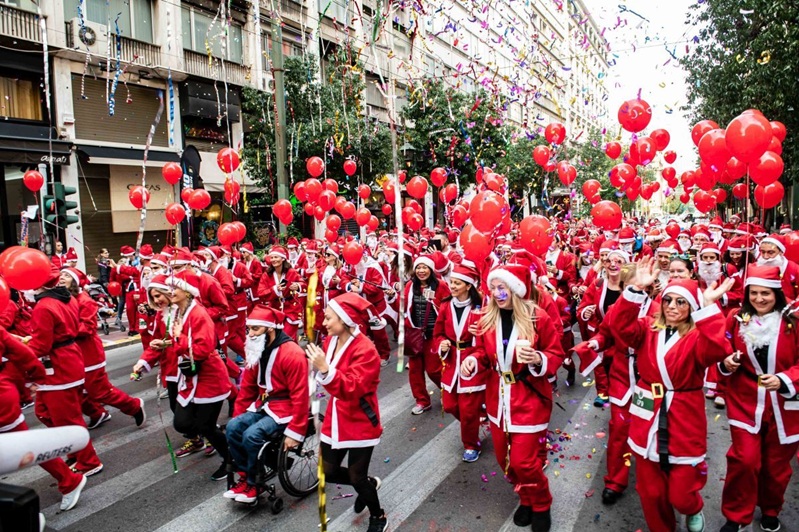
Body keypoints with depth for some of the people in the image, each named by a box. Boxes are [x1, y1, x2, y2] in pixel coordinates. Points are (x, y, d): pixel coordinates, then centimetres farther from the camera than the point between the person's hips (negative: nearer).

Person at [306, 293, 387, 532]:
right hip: (335, 420, 8)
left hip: (360, 424, -7)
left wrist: (325, 369, -44)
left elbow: (352, 389, -34)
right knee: (328, 473, 14)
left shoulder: (365, 350, -23)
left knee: (356, 478, 5)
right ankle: (369, 483, 42)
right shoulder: (331, 340, 0)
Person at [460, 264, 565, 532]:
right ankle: (526, 499, 42)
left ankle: (542, 505, 28)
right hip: (498, 397, 5)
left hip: (529, 399, -5)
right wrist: (473, 360, -13)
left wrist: (538, 359, -27)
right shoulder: (487, 319, -3)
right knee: (504, 457, 14)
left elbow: (556, 355, -7)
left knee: (523, 460, -3)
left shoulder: (538, 318, -15)